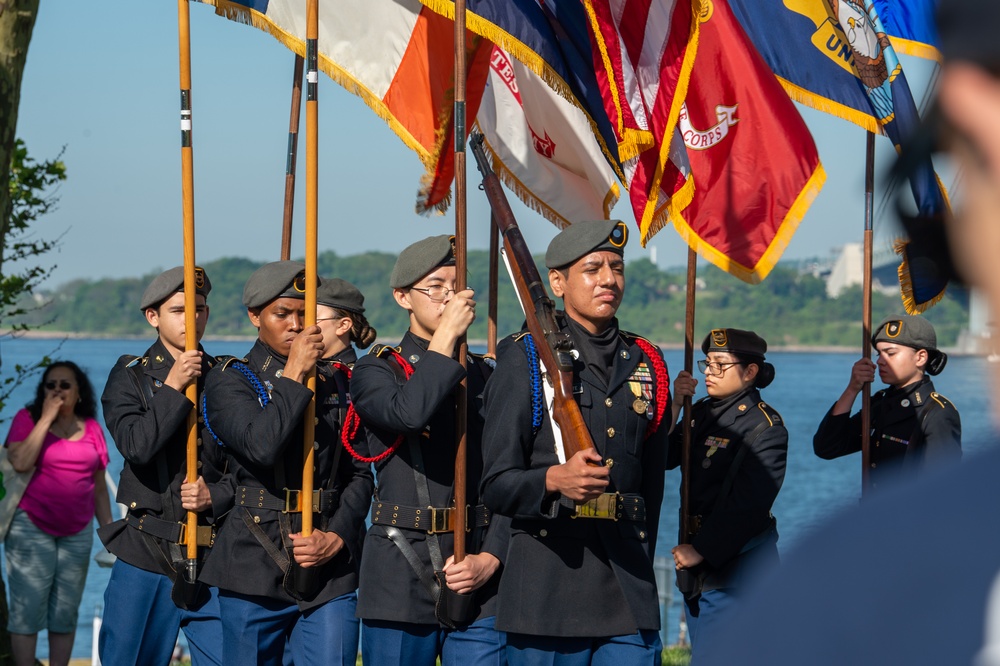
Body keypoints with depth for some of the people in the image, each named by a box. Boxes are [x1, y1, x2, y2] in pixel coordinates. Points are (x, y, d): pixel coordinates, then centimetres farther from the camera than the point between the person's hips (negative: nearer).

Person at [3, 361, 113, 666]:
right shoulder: (27, 419, -2)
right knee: (28, 610, -6)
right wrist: (46, 417, -16)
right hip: (31, 529, -4)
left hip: (77, 533, 4)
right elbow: (20, 462, -20)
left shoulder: (92, 429, 7)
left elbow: (99, 488, 13)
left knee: (65, 614, 7)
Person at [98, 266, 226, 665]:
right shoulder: (129, 378, 4)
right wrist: (173, 388, -15)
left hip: (213, 557, 1)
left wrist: (216, 496, -9)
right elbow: (136, 446, -12)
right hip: (147, 555, -1)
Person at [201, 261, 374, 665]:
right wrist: (293, 377, -14)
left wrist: (338, 537, -6)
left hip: (332, 570, 2)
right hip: (256, 569, -2)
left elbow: (360, 474, 10)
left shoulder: (335, 383, 14)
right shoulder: (229, 381, 2)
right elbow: (260, 447, -18)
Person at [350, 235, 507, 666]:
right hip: (401, 580, -3)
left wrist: (490, 558, -5)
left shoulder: (486, 377, 15)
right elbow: (408, 414, -22)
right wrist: (446, 336, -14)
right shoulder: (376, 371, 4)